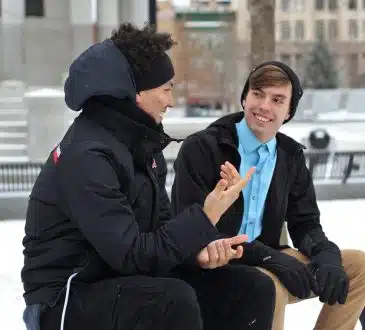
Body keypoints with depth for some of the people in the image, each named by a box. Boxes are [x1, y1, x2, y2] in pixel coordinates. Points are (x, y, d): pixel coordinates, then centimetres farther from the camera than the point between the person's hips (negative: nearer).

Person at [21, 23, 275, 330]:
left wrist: (203, 246, -13)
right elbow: (131, 255, -27)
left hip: (118, 281, 9)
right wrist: (206, 217, -23)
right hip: (67, 299, -9)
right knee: (175, 299, -35)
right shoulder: (87, 156, -23)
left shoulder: (141, 142, 7)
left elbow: (161, 225, 7)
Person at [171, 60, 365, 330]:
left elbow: (305, 222, 10)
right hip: (211, 270, -7)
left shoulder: (291, 155, 8)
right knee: (270, 286, -36)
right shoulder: (201, 148, -12)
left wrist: (326, 254, -16)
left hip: (265, 264, 7)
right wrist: (269, 257, -29)